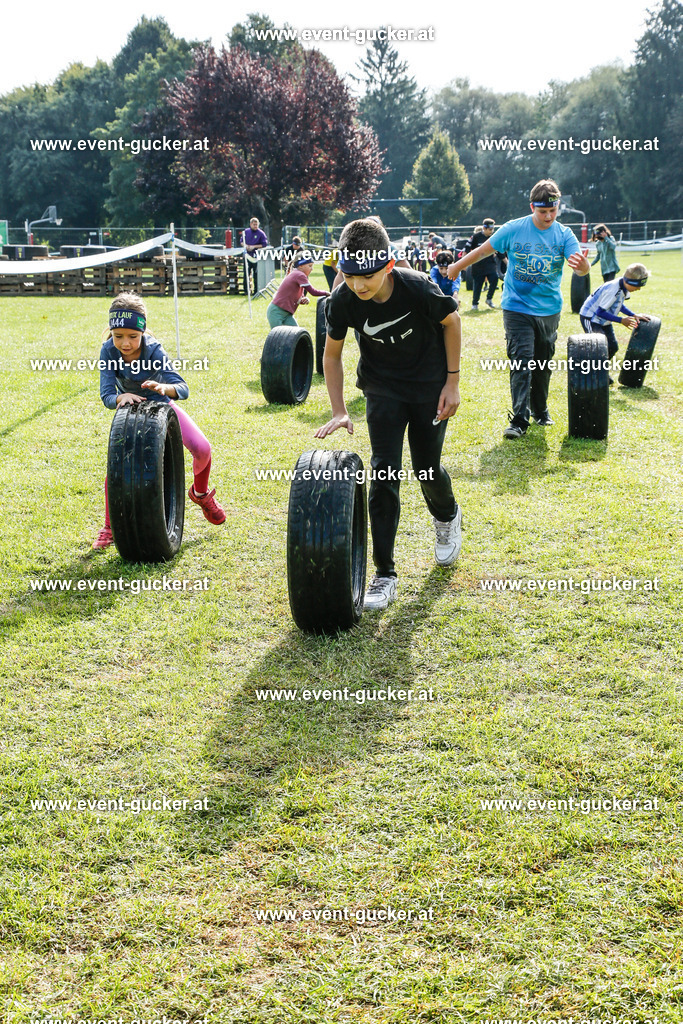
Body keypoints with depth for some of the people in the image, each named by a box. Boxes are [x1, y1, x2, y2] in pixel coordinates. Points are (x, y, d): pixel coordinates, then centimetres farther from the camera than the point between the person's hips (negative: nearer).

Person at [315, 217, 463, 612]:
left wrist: (453, 382, -9)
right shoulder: (343, 300, -22)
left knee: (427, 468, 6)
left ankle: (448, 517, 44)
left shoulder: (417, 288, -29)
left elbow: (452, 321, -9)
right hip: (383, 388, 1)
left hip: (430, 384, -1)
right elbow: (332, 354, -5)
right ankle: (385, 576, -4)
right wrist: (339, 411, -10)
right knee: (385, 473, -8)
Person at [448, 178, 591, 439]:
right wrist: (458, 266, 18)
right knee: (521, 362, -12)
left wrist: (583, 266, -41)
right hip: (517, 308, -2)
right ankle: (519, 420, -14)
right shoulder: (513, 229, -5)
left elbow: (580, 268, -17)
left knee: (543, 364, 13)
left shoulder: (564, 235, -3)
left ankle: (540, 411, 31)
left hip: (549, 310, 2)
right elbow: (484, 250, 8)